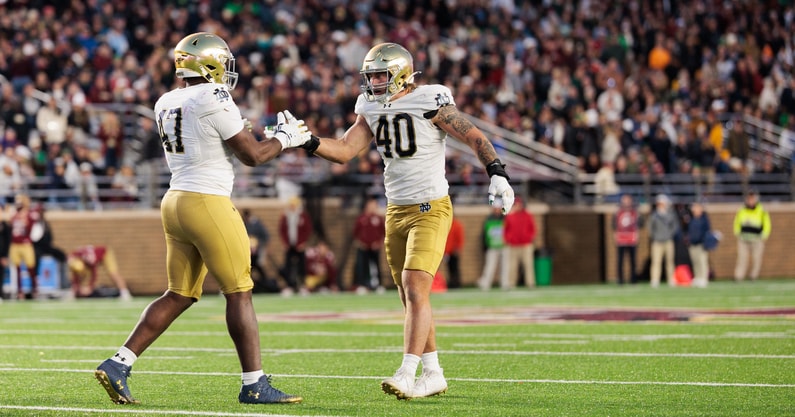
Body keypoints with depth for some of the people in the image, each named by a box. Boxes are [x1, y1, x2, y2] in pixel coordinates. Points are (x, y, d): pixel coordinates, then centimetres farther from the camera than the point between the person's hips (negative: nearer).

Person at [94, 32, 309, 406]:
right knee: (239, 293, 1)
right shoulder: (214, 100, -13)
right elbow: (252, 155, -9)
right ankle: (254, 385, 3)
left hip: (175, 202, 8)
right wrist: (285, 138, 9)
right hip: (207, 204, -8)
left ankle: (117, 365, 6)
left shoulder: (166, 104, 12)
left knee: (179, 296, 14)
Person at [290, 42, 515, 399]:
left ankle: (407, 375, -20)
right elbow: (343, 151, 4)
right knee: (411, 297, 9)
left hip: (431, 210, -7)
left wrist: (497, 174, -20)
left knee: (415, 287, -17)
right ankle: (433, 375, 18)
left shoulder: (430, 104, -13)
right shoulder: (371, 111, 6)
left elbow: (474, 138, -9)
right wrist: (307, 142, -12)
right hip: (396, 210, 7)